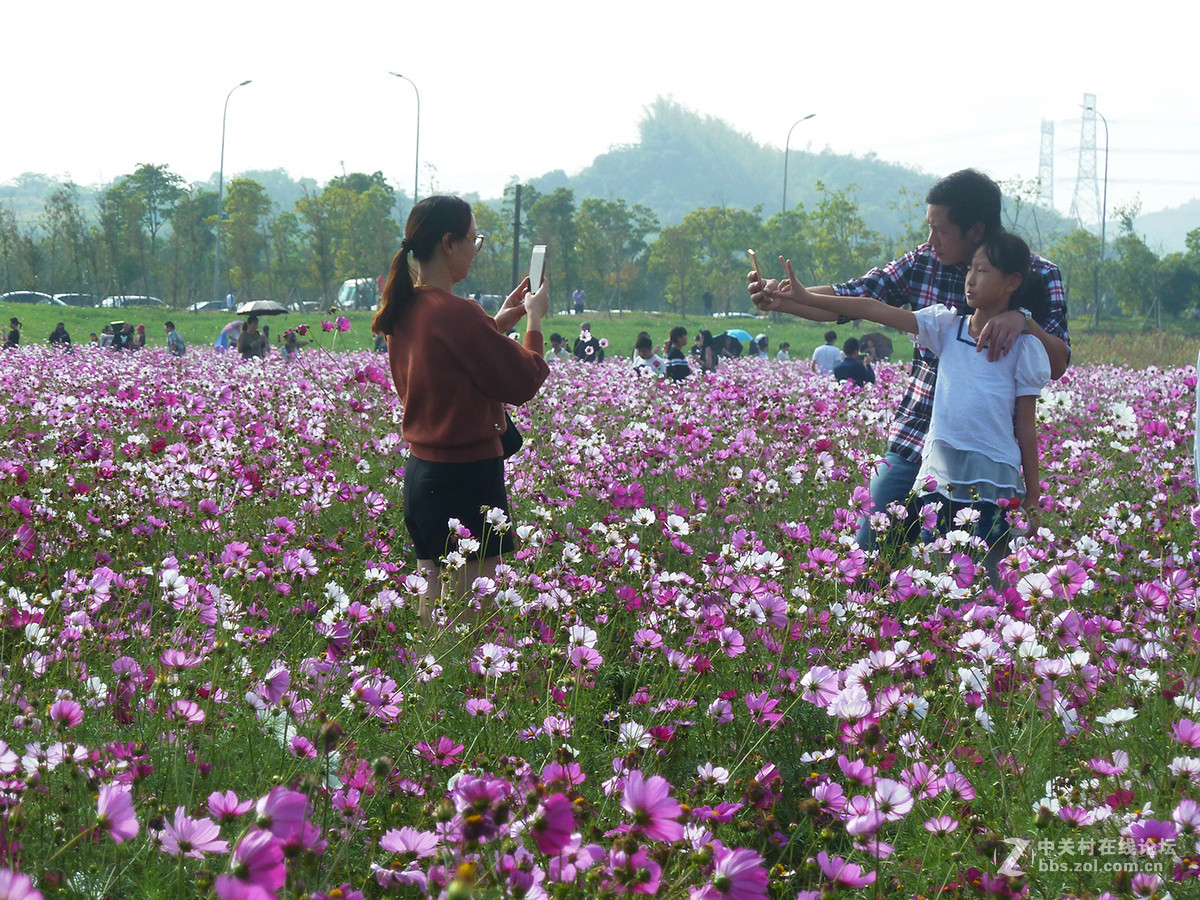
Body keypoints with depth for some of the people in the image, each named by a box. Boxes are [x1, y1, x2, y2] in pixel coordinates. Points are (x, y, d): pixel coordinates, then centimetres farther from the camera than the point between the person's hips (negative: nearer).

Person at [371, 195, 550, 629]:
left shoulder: (404, 310, 7)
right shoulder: (457, 312, -19)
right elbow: (523, 382, -10)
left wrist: (498, 324, 19)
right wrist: (534, 320, 5)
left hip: (420, 473, 9)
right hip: (467, 476, -9)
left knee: (432, 609, 15)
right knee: (473, 613, -4)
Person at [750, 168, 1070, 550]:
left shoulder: (1038, 276, -5)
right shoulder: (922, 264, 2)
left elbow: (1056, 366, -13)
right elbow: (849, 299, -1)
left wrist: (1023, 320, -31)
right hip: (912, 442, 3)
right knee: (869, 548, -1)